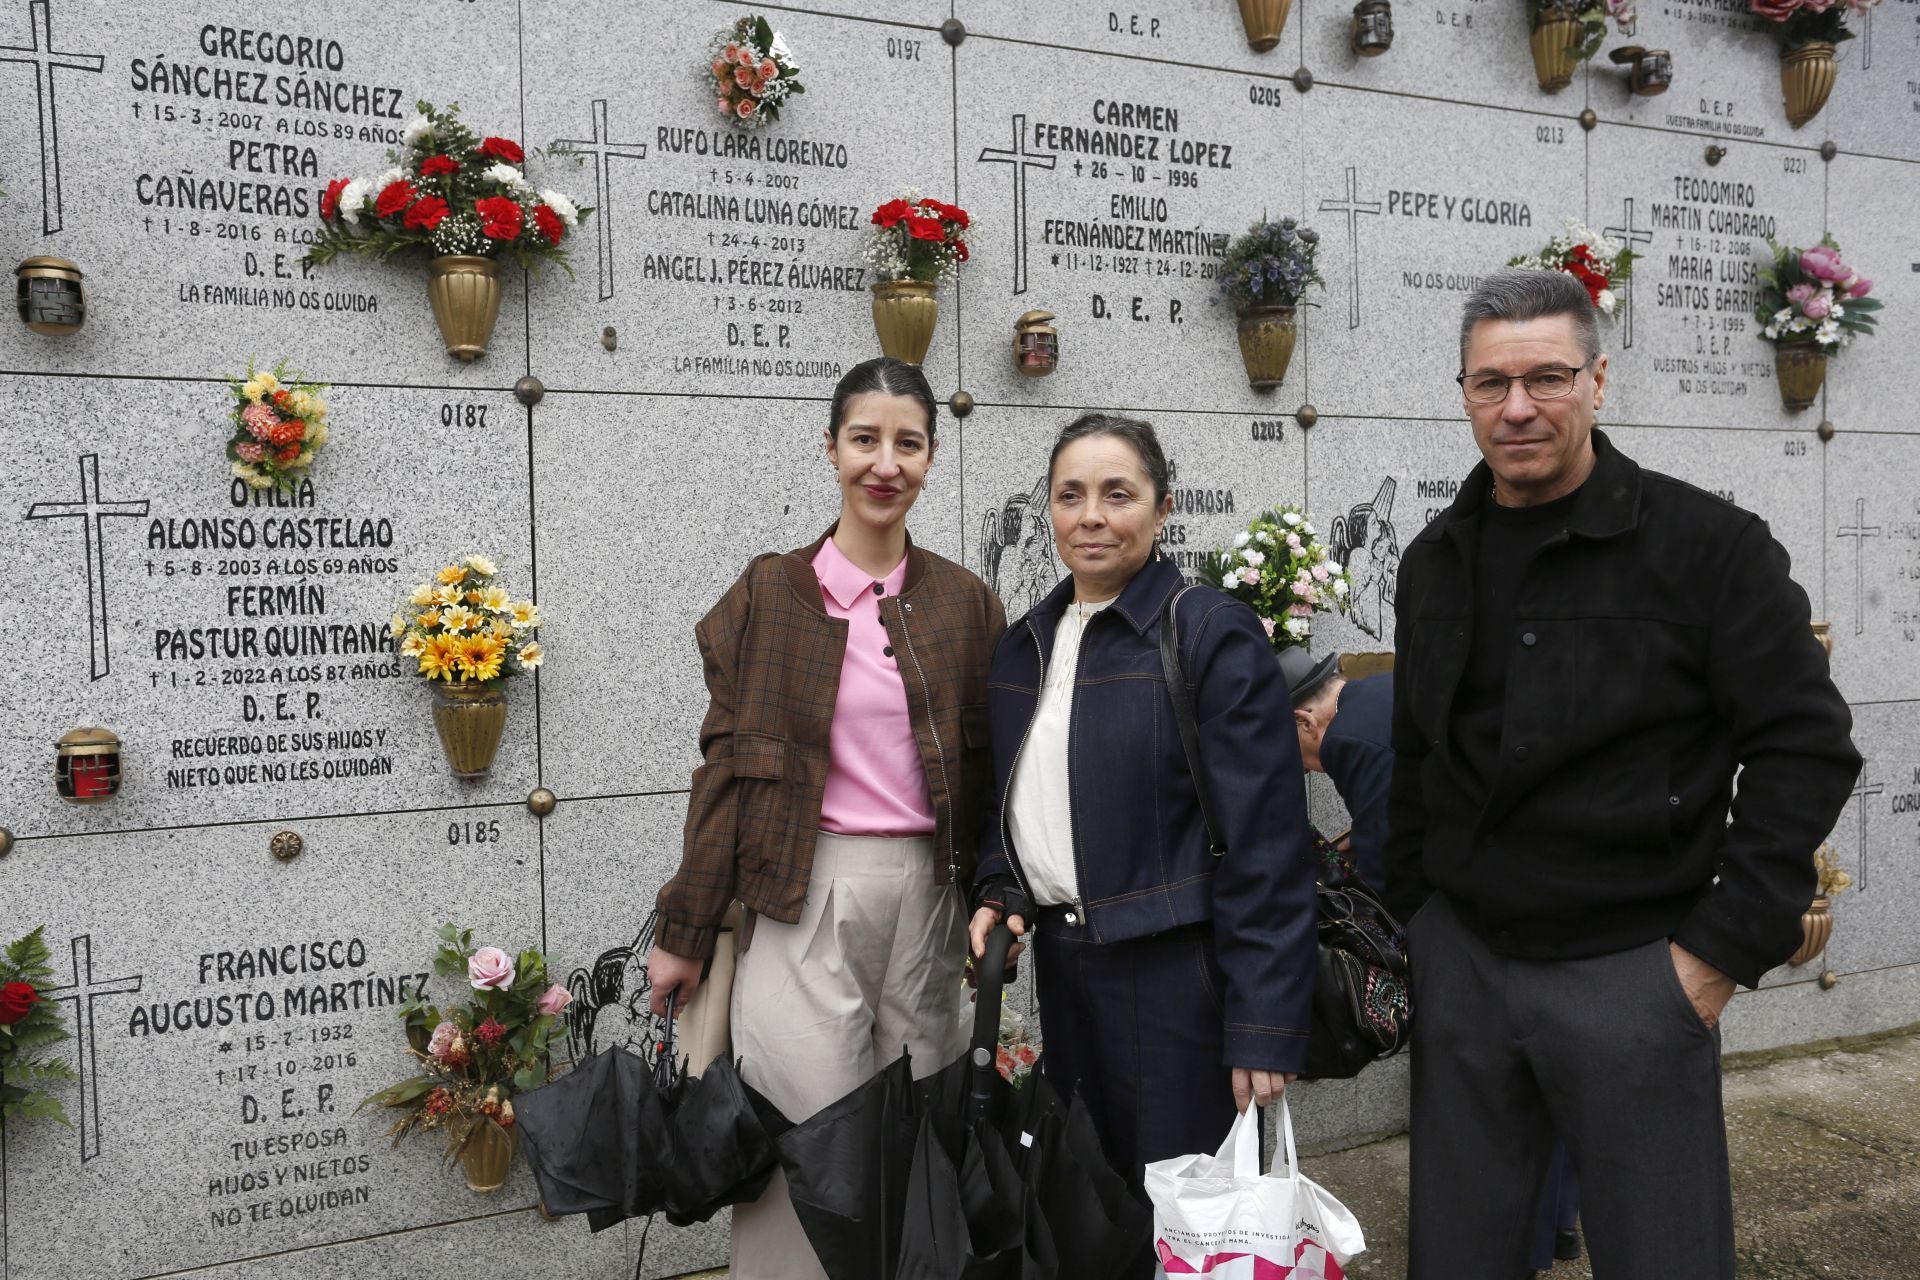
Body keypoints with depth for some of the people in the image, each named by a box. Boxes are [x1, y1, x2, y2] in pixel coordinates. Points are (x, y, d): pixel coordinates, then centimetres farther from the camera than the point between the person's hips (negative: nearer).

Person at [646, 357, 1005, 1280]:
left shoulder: (966, 604, 7)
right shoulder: (768, 595, 2)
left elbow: (985, 774, 9)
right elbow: (726, 769, 1)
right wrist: (684, 933, 1)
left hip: (928, 893, 2)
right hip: (804, 896, -2)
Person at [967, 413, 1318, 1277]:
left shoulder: (1214, 634, -11)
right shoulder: (1024, 644, 9)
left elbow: (1266, 844, -15)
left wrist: (1263, 1029, -17)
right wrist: (1001, 893, 2)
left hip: (1175, 968, -6)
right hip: (1061, 957, 6)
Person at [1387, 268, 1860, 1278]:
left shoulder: (1706, 544, -9)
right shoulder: (1436, 561, 6)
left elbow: (1806, 745, -10)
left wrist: (1725, 947, -13)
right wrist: (1411, 915, 10)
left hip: (1630, 968, -4)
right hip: (1461, 959, 5)